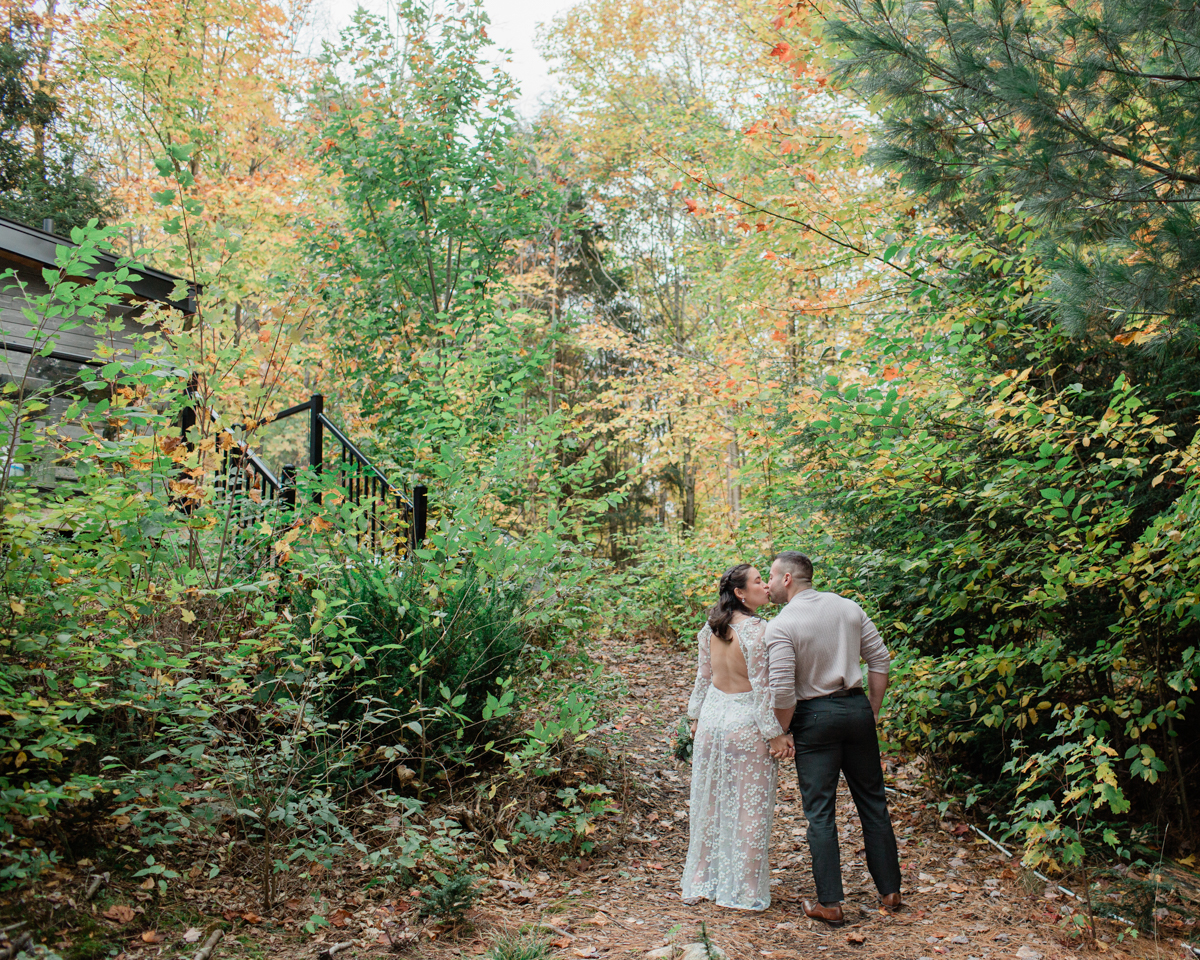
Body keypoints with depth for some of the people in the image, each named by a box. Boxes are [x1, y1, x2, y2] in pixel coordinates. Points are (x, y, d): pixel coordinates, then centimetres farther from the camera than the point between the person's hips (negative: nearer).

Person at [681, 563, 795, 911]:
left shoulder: (710, 628, 2)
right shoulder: (754, 629, -19)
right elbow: (761, 687, -17)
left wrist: (696, 715, 21)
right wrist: (775, 733, -11)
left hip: (712, 716, 7)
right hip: (745, 724, -6)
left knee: (709, 802, 16)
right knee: (749, 807, 6)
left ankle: (702, 881, 28)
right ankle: (745, 891, 16)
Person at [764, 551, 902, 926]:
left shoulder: (780, 626, -14)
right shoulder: (848, 607, 3)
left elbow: (782, 691, -19)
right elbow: (880, 659, 5)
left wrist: (780, 734, -4)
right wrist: (873, 710, 13)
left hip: (815, 717, -5)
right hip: (857, 708, 5)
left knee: (820, 811, 4)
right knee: (872, 801, 16)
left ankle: (829, 904, 10)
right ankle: (890, 891, 25)